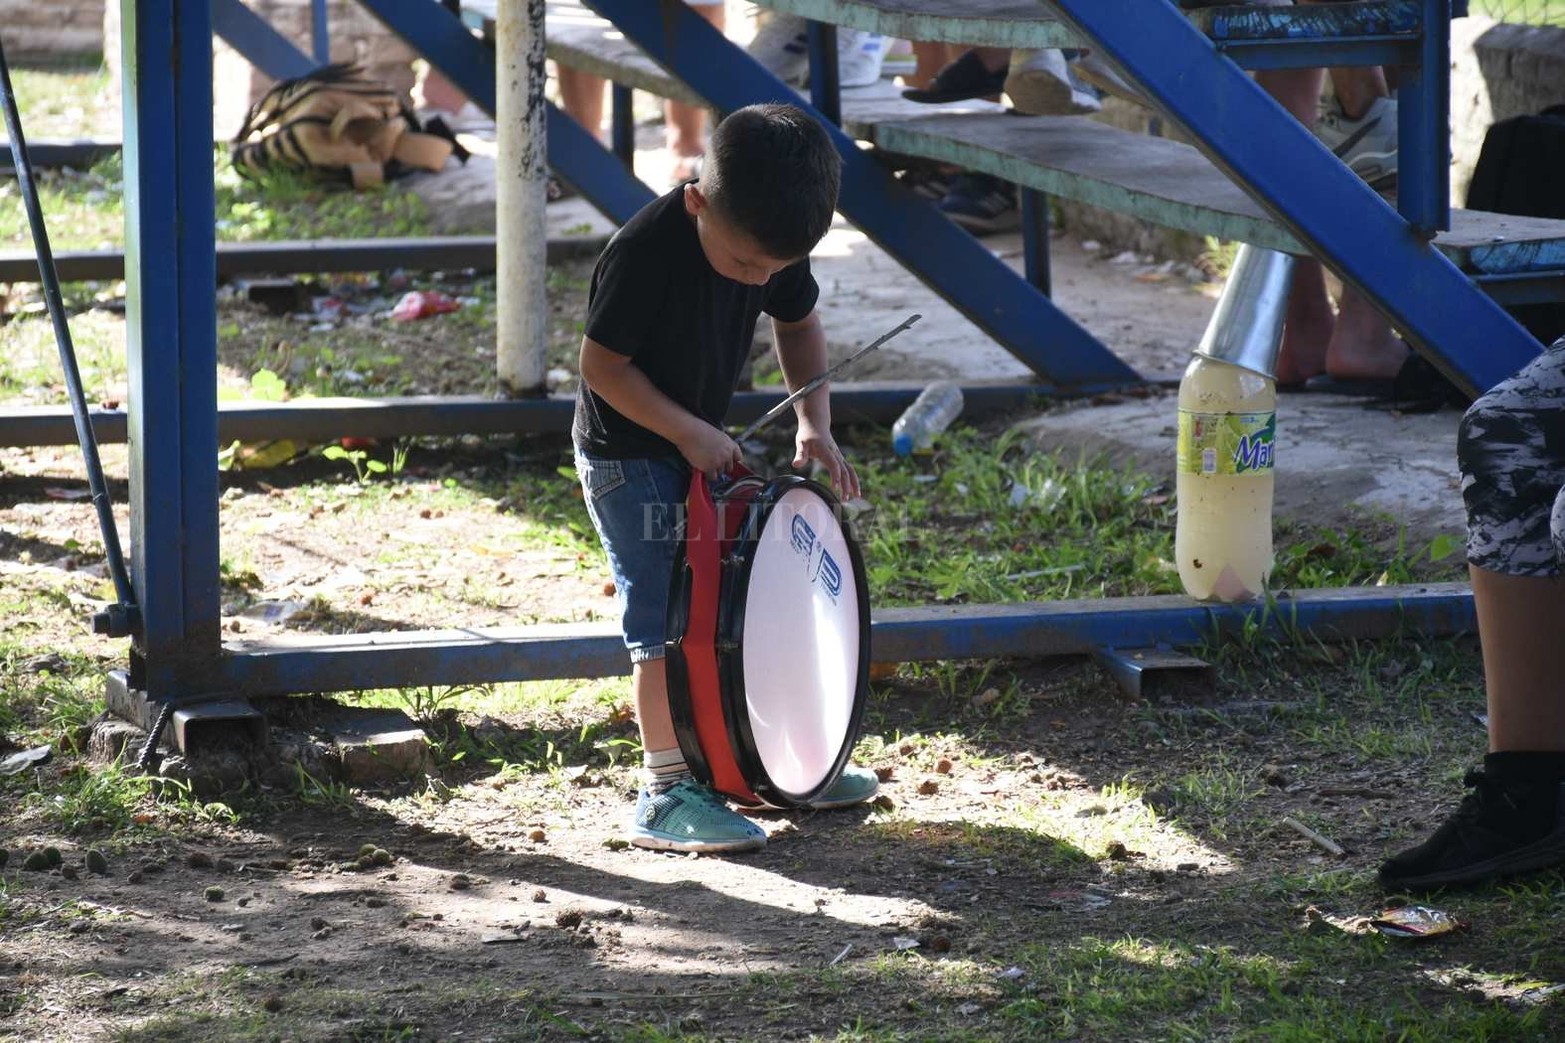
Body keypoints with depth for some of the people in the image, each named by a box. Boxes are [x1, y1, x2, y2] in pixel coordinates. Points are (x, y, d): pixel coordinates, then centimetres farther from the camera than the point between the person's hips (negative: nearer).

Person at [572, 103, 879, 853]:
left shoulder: (773, 241, -9)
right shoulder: (643, 253, -30)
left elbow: (798, 324, 8)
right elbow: (602, 363, -23)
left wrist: (814, 424, -4)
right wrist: (688, 432, -23)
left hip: (702, 449, 7)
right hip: (627, 456, -7)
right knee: (666, 619, -11)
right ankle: (666, 795, -7)